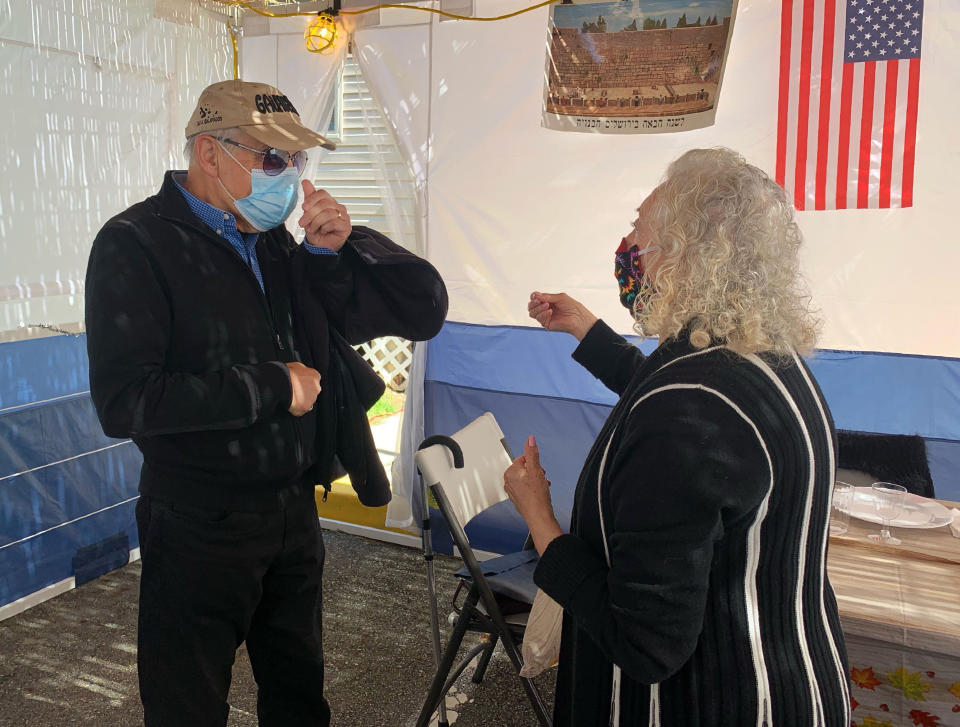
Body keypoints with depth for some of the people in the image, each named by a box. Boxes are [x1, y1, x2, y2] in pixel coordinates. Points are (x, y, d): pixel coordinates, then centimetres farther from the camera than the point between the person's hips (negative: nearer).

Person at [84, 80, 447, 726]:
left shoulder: (282, 244, 3)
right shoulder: (137, 245, -12)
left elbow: (425, 310, 3)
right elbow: (125, 400, -25)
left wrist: (342, 248, -12)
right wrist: (274, 386, -20)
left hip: (296, 515, 5)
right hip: (200, 527, -5)